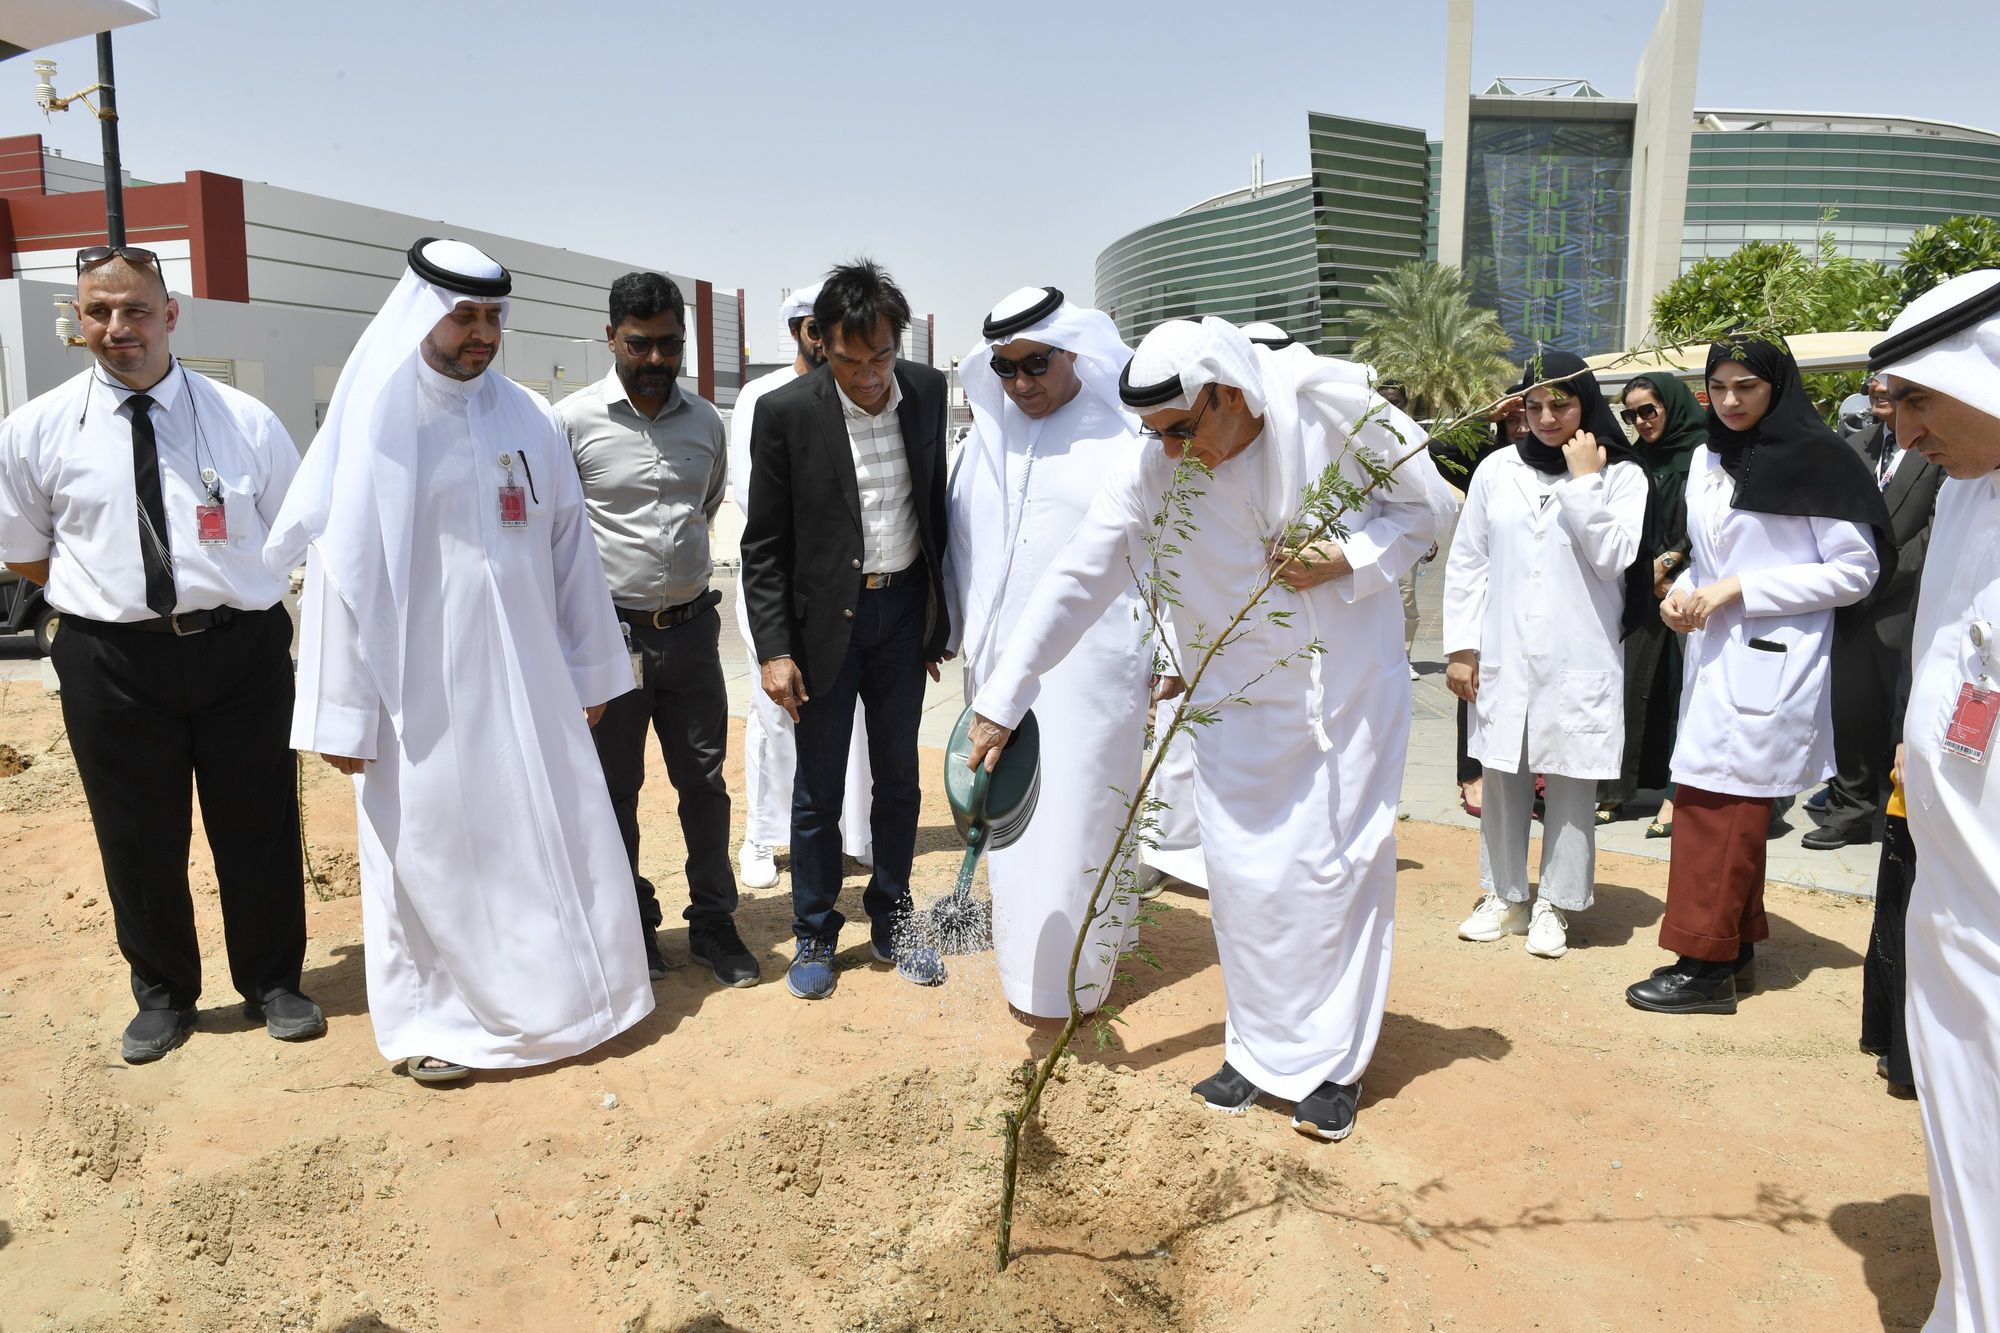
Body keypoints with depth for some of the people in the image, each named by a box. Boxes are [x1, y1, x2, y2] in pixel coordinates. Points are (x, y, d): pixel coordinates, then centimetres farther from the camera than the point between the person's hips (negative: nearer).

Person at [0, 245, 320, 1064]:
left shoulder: (245, 421, 1)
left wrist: (230, 591, 3)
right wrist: (105, 587, 3)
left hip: (242, 650, 0)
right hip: (112, 661, 0)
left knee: (259, 829, 10)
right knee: (140, 841, 12)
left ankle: (272, 985, 31)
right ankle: (163, 997, 33)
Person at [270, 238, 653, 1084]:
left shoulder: (530, 420, 4)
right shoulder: (373, 420, -6)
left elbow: (570, 549, 8)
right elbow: (339, 565, -6)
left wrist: (592, 668, 10)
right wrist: (343, 711, -7)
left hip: (527, 676, 3)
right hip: (420, 685, -3)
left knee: (557, 834, 8)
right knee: (430, 851, 8)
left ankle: (559, 994, 28)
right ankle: (431, 1017, 26)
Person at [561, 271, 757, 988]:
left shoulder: (706, 422, 6)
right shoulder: (573, 420, -7)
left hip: (691, 626, 3)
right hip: (610, 629, -3)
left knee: (704, 780, 9)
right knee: (615, 788, 9)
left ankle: (713, 922, 23)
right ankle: (633, 923, 26)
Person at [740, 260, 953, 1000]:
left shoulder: (928, 392, -2)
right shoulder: (785, 412, -12)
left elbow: (936, 503, 8)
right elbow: (764, 545, -8)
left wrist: (941, 615, 9)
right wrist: (774, 649, -13)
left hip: (904, 609, 3)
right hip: (825, 617, -3)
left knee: (899, 776, 13)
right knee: (818, 788, 6)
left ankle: (891, 922, 30)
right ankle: (815, 936, 24)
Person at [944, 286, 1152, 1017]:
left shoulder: (1124, 436, -4)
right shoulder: (986, 439, 10)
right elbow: (962, 542, 16)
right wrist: (958, 633, 15)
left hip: (1091, 663, -5)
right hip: (1001, 662, 5)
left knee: (1079, 813, 0)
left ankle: (1076, 971, 14)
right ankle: (1024, 963, 26)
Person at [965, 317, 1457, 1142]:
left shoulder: (1339, 410, -17)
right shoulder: (1153, 475, -15)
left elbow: (1427, 505, -3)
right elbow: (1075, 583, -13)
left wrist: (1349, 558, -22)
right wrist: (1001, 701, -13)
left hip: (1353, 688, -1)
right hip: (1239, 703, 1)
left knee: (1340, 870, 2)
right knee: (1243, 875, 3)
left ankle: (1336, 1065, 19)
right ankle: (1262, 1051, 23)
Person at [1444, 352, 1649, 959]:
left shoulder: (1621, 475, 1)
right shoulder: (1497, 471, 6)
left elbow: (1613, 559, -12)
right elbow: (1466, 563, 7)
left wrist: (1584, 480, -11)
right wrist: (1460, 646, 2)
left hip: (1579, 659, -2)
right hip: (1501, 655, 2)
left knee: (1570, 782, 4)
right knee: (1502, 778, 10)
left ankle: (1554, 903, 17)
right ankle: (1504, 895, 23)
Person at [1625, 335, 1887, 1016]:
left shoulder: (1818, 462, -7)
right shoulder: (1706, 460, 12)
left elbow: (1854, 572, -9)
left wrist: (1738, 590, -15)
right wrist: (1681, 592, 0)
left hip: (1770, 660, -7)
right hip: (1713, 653, 7)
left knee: (1717, 804, -8)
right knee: (1731, 808, 12)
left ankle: (1707, 964, 0)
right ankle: (1736, 947, 24)